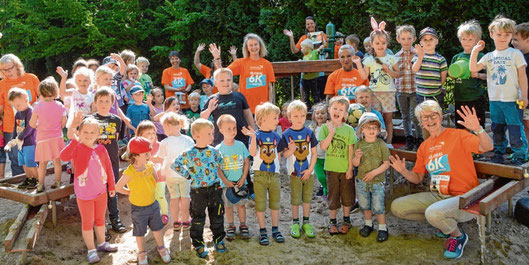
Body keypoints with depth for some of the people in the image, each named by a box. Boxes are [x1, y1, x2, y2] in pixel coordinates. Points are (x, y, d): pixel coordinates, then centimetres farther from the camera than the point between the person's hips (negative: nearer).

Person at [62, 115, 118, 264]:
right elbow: (64, 157, -37)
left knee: (100, 219, 21)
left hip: (101, 191, 4)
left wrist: (112, 186, 9)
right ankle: (91, 250, 23)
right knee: (87, 222, 10)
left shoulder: (101, 149, -5)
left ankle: (101, 244, 40)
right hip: (84, 194, -4)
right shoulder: (77, 148, -16)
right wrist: (74, 141, -45)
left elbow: (108, 168, 5)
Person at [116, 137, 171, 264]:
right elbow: (118, 187, -15)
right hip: (138, 208, -4)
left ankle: (161, 248, 42)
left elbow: (155, 179, 8)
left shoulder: (150, 166, -10)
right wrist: (131, 192, -6)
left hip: (153, 204, 4)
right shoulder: (129, 173, -25)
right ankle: (142, 253, 38)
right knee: (140, 233, 15)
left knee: (158, 228, 19)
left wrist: (150, 191, 1)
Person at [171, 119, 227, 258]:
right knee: (198, 218, 10)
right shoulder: (188, 154, -13)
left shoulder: (213, 151, -4)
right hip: (198, 191, -2)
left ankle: (218, 239, 32)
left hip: (214, 188, 3)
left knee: (217, 216, 13)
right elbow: (175, 165, -2)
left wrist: (220, 176, 5)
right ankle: (198, 244, 26)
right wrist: (188, 175, -3)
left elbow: (219, 165, 14)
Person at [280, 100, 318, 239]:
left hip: (308, 172, 2)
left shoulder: (309, 133, -2)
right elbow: (284, 155, -4)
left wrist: (310, 169, -8)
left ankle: (306, 222, 25)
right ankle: (295, 223, 23)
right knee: (295, 199, 8)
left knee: (307, 198, 11)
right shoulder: (286, 134, -6)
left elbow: (314, 153, 0)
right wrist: (291, 150, -26)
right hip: (294, 172, -1)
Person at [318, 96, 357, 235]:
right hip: (331, 168, 0)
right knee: (333, 196, 10)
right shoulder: (325, 127, -4)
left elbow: (351, 150, -4)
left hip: (346, 168, 0)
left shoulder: (349, 129, -5)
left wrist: (350, 168, -6)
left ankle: (346, 220, 30)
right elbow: (323, 147, -14)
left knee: (347, 195, 11)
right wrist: (332, 133, -24)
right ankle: (332, 221, 25)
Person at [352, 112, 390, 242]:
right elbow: (355, 164, -1)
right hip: (362, 181, 3)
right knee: (365, 205, 16)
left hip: (378, 182, -3)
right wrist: (357, 157, -23)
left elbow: (386, 164, -8)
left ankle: (383, 228, 18)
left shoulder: (381, 145, -9)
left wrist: (374, 172, -19)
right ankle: (368, 224, 37)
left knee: (378, 207, -1)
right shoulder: (358, 144, -2)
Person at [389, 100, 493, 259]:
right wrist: (403, 171, -6)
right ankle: (445, 222, 11)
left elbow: (487, 147, -22)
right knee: (397, 207, -2)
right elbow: (418, 178, 15)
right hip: (436, 196, 7)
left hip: (463, 197, -7)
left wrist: (477, 129, -41)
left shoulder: (458, 135, -6)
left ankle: (458, 236, -1)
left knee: (433, 213, -37)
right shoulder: (424, 146, 13)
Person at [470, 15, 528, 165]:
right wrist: (475, 51, -8)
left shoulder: (515, 54, 1)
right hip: (494, 99, 4)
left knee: (515, 130, -4)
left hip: (512, 99, -4)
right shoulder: (489, 56, 10)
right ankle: (498, 154, 26)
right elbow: (473, 68, -2)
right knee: (497, 130, 13)